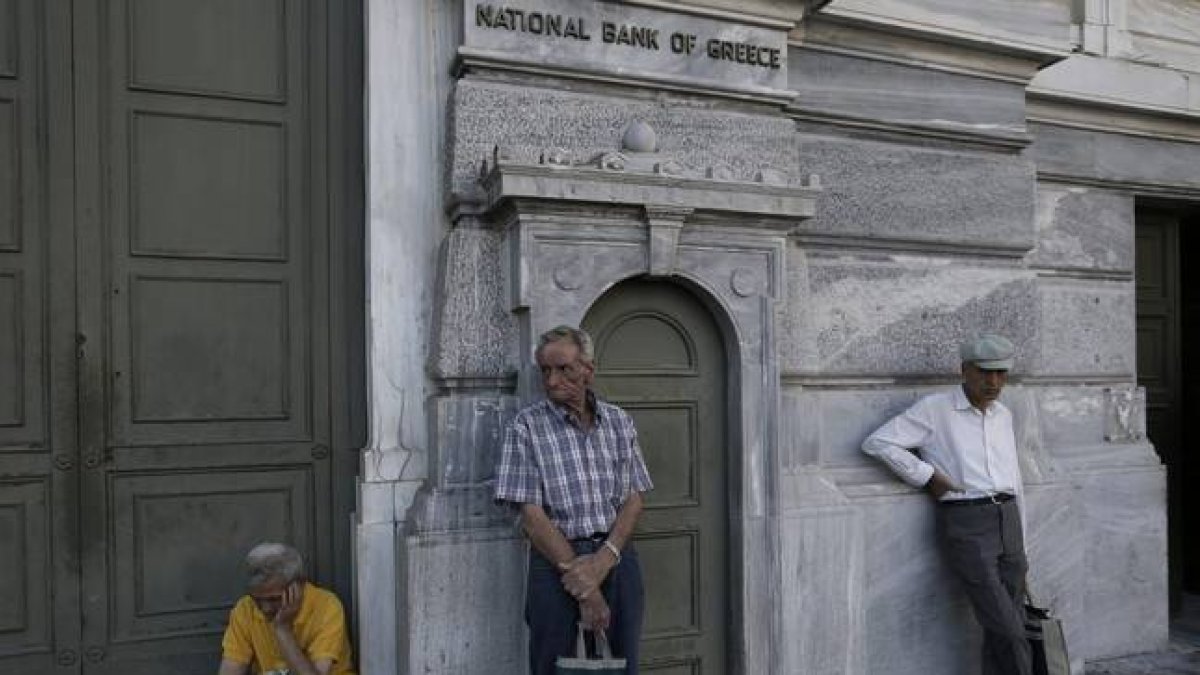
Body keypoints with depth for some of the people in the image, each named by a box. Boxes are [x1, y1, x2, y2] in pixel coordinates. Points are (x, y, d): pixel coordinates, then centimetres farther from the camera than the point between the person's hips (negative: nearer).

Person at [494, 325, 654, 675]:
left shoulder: (619, 422, 7)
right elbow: (531, 515, -9)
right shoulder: (526, 426, -4)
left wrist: (605, 558, -14)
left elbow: (633, 499, 4)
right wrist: (584, 587, -13)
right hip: (556, 561, -3)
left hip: (616, 559, 3)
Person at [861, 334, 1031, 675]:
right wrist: (927, 476, -10)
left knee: (1003, 631, 7)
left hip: (1007, 522, 6)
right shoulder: (935, 407, -5)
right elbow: (877, 443, -9)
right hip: (964, 525, -6)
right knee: (1007, 631, -10)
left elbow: (1013, 479, 20)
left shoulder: (1003, 415, 15)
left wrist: (1020, 543, 19)